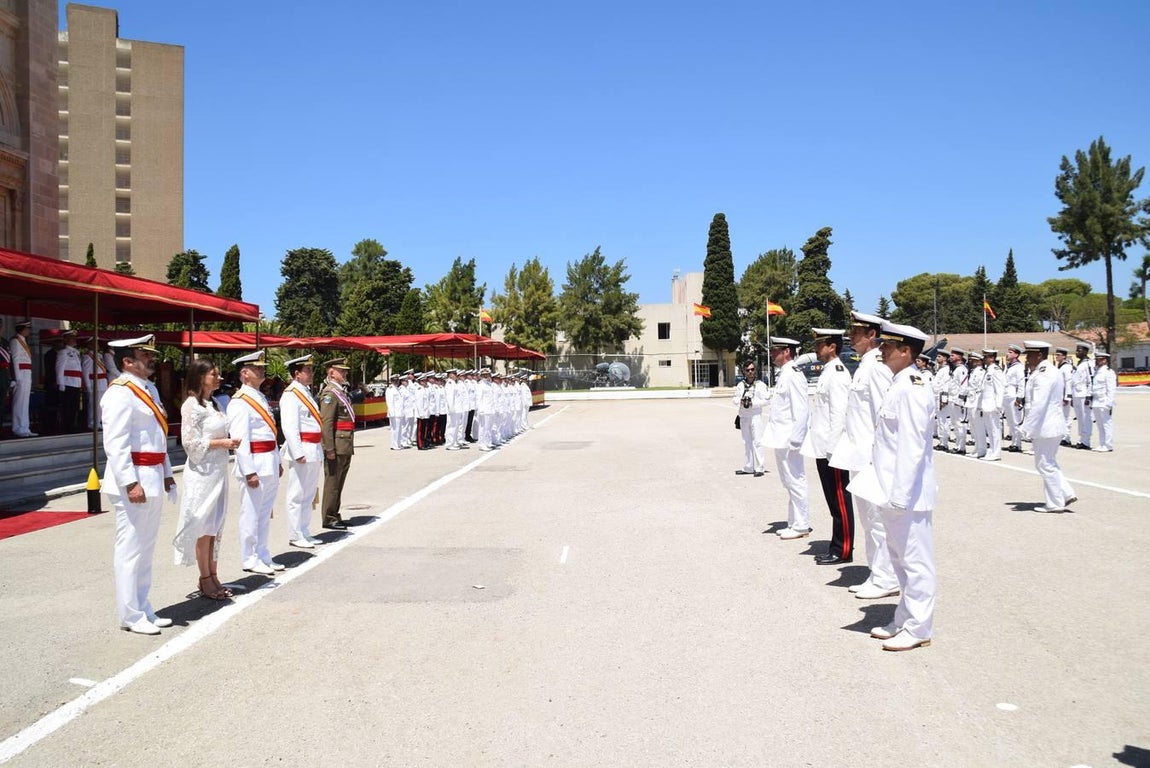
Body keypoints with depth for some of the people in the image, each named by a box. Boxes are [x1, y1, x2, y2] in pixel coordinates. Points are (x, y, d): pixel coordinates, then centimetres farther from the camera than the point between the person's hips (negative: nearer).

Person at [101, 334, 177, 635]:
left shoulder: (146, 390, 16)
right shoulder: (120, 393, -13)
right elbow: (115, 444, -20)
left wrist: (166, 473, 17)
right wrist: (131, 483, -23)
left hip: (152, 480, 10)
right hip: (135, 480, -10)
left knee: (146, 550, 16)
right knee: (131, 551, -1)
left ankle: (144, 610, 25)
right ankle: (131, 616, 9)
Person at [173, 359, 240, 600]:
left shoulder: (212, 404, 13)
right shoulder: (192, 406, -11)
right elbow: (191, 443, -16)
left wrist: (229, 443, 4)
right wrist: (221, 443, -16)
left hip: (218, 470, 8)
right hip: (202, 471, -8)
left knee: (215, 526, 12)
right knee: (204, 527, 1)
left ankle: (213, 577, 19)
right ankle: (205, 580, 10)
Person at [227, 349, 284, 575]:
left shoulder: (261, 398, 15)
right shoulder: (240, 402, -13)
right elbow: (240, 439, -19)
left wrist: (278, 461, 18)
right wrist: (249, 471, -22)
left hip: (270, 465, 9)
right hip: (254, 464, -9)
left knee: (265, 514, 16)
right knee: (251, 514, 2)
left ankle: (263, 556, 26)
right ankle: (250, 560, 12)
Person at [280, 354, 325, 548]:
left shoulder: (306, 392, 16)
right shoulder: (291, 395, -13)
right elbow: (290, 427, -20)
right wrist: (298, 453, -24)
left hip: (314, 450, 10)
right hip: (303, 450, -10)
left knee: (309, 495, 16)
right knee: (297, 496, 0)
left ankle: (305, 534, 26)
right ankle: (295, 537, 8)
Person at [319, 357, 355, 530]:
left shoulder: (341, 392, 18)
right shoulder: (330, 393, -13)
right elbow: (326, 423, -19)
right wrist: (329, 449, -22)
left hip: (346, 447, 10)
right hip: (336, 446, -10)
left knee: (339, 483, 15)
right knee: (332, 483, -1)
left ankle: (334, 516, 24)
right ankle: (329, 519, 6)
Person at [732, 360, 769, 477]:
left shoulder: (760, 384, -5)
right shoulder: (741, 385, 9)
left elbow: (765, 400, -10)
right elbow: (735, 398, 11)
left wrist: (753, 403, -20)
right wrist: (740, 400, -10)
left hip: (755, 416, -5)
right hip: (743, 417, 5)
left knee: (757, 442, -7)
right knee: (746, 442, 12)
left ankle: (759, 468, -3)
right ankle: (748, 468, 20)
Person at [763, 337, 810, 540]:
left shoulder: (793, 375, -15)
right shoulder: (784, 374, 14)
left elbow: (801, 410, -21)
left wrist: (794, 440, -21)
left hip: (788, 441, -10)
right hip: (781, 439, 10)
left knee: (795, 482, -2)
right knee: (790, 483, 16)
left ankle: (801, 526, 6)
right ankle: (794, 523, 24)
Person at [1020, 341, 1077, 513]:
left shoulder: (1043, 374, -19)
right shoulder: (1052, 371, 14)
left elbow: (1038, 405, -25)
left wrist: (1027, 428, -23)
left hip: (1044, 427, -10)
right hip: (1053, 426, 10)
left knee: (1045, 465, -1)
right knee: (1049, 464, 19)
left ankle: (1055, 503, 7)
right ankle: (1067, 494, 19)